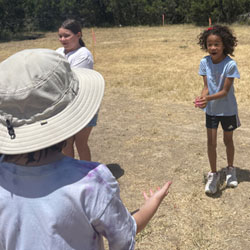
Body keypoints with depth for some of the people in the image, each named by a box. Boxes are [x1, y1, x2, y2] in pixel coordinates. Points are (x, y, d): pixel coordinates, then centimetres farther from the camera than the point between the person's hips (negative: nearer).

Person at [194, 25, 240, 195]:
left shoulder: (230, 64, -22)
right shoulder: (205, 62, -11)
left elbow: (225, 91, -23)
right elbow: (207, 86, -8)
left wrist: (208, 98, -38)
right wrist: (202, 98, -29)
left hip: (228, 109, -2)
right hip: (211, 110, 2)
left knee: (228, 141, 15)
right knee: (211, 143, 4)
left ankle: (231, 170, 39)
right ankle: (214, 174, 23)